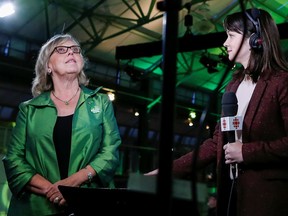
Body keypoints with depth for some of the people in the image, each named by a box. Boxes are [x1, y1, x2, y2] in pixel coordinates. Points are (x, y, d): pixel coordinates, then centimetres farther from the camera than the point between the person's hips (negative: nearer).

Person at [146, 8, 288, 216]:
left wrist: (246, 152, -15)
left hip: (267, 194, -6)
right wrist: (171, 169, 8)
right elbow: (217, 142, 13)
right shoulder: (233, 86, 14)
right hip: (231, 189, 7)